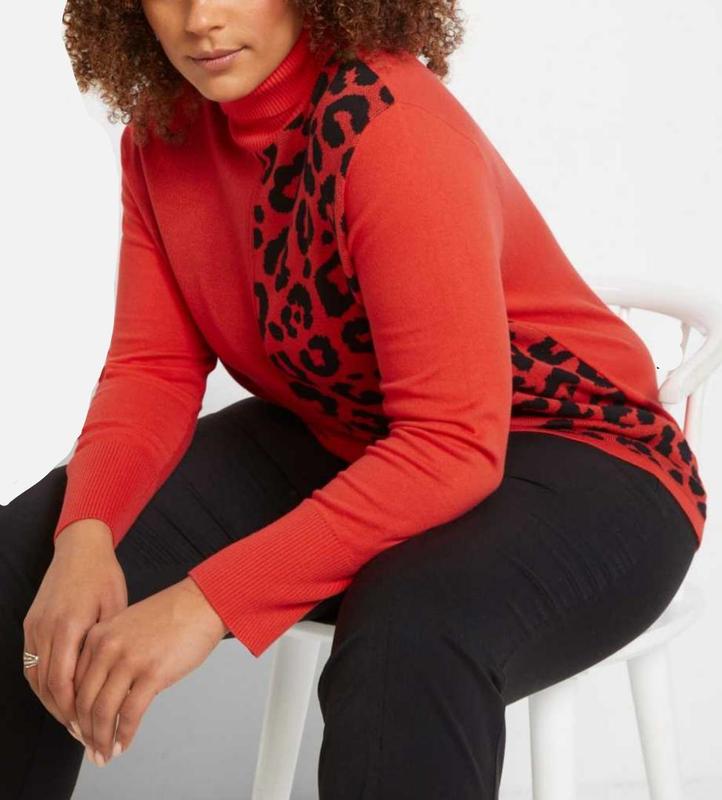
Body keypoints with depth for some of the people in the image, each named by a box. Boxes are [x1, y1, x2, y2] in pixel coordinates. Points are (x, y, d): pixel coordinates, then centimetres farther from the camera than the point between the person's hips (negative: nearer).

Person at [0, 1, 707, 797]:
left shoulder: (388, 119, -27)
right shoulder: (163, 132, -5)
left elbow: (453, 446, -32)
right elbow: (153, 369, -5)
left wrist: (210, 598, -37)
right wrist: (83, 537, -25)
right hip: (336, 443, 7)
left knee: (408, 640, -40)